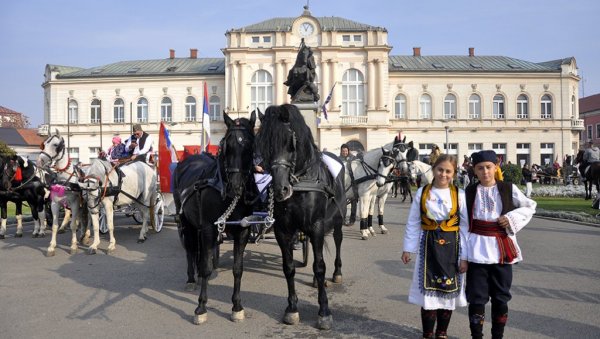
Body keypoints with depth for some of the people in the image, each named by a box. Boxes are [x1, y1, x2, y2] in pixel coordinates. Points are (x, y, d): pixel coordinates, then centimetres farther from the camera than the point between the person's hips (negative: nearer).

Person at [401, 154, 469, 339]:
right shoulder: (422, 192, -1)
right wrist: (408, 248, 3)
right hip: (428, 245, 0)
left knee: (448, 289, 8)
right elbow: (413, 223, 4)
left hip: (451, 246, 0)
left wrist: (464, 256, -5)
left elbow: (465, 227, -4)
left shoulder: (459, 194, -5)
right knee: (428, 288, 4)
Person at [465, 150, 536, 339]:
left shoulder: (508, 189, 1)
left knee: (501, 296, 11)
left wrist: (512, 218, -8)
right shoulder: (469, 192, 1)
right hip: (477, 248, -1)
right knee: (476, 296, 2)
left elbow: (530, 206, 8)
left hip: (501, 248, 1)